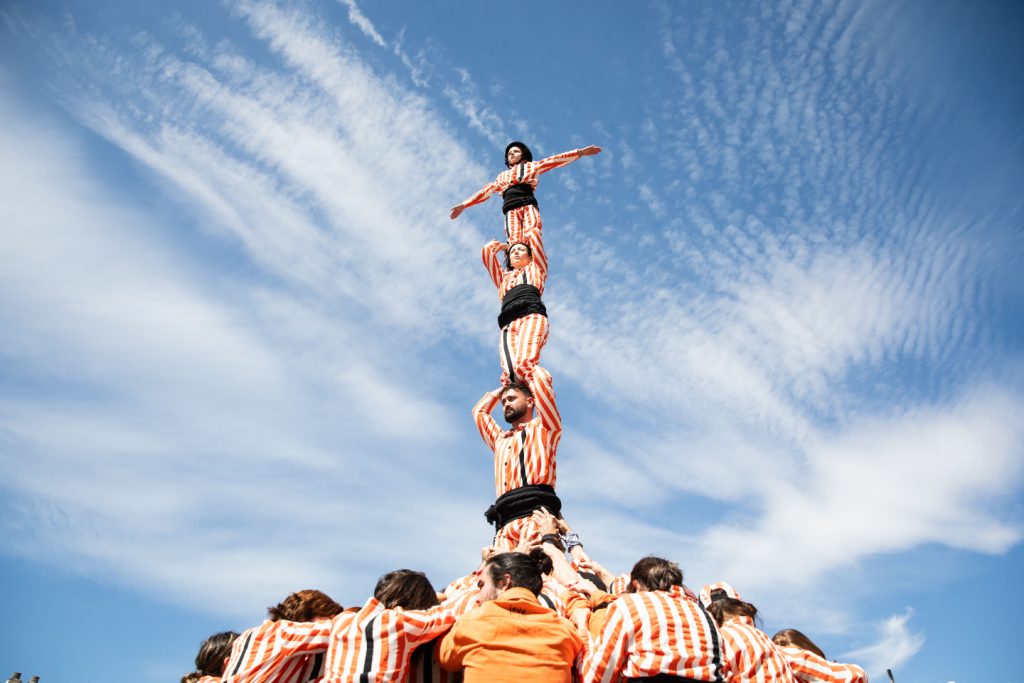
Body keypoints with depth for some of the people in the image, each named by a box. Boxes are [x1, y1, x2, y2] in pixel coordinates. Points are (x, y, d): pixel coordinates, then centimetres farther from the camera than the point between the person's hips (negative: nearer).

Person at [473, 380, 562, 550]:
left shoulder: (542, 427, 20)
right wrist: (503, 387, 50)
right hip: (505, 523, 5)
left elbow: (543, 379, 15)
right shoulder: (500, 439, 37)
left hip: (536, 513, -5)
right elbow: (478, 411, 49)